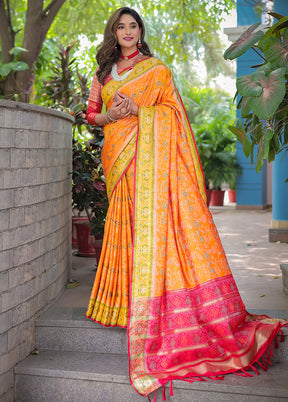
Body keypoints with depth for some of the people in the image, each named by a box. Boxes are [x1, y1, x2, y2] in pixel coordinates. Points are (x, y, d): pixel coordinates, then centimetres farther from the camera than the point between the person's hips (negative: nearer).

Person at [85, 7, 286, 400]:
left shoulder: (156, 69, 8)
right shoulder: (104, 73, 20)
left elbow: (171, 109, 2)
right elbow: (92, 113, 18)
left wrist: (136, 110, -11)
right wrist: (110, 116, -4)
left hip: (150, 155, -4)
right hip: (117, 157, 4)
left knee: (151, 220, -13)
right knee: (126, 224, 0)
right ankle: (126, 301, 5)